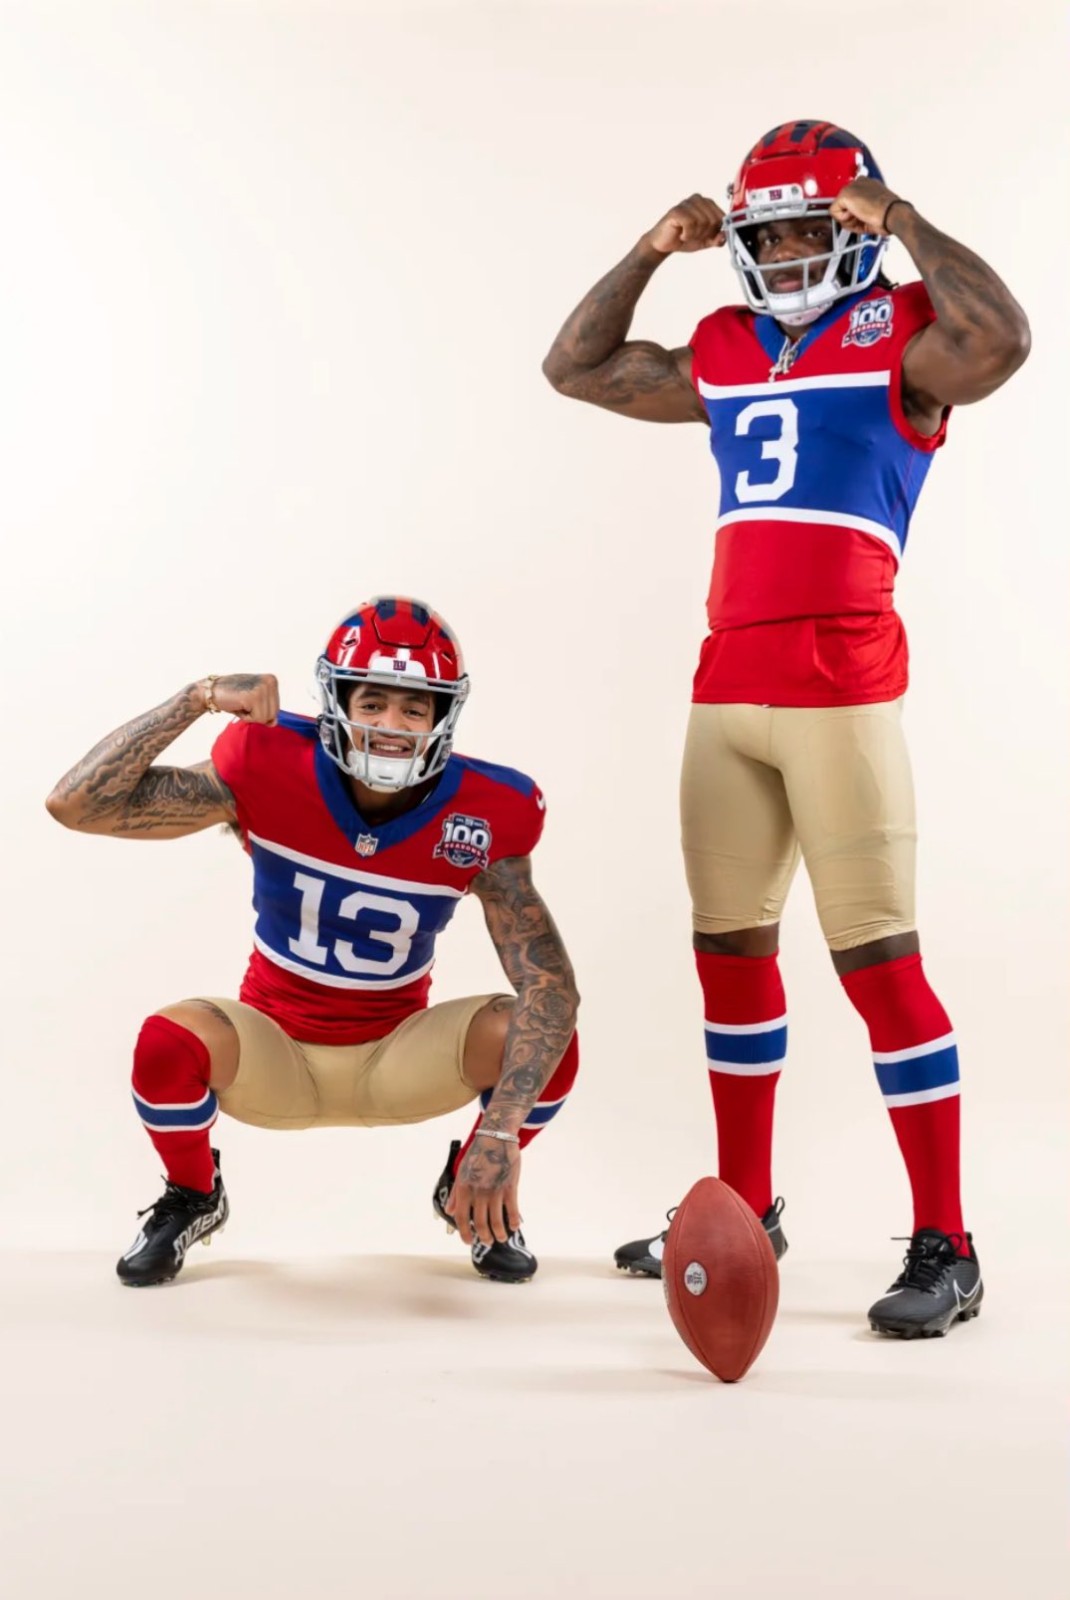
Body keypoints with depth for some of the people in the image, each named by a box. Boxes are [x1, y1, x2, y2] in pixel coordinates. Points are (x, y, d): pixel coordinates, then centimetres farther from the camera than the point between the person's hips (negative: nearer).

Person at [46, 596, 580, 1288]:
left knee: (548, 1040, -25)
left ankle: (472, 1195, 9)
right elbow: (76, 804, -24)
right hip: (276, 1055, 0)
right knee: (167, 1044, -32)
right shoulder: (269, 770, -20)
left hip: (396, 1061, 1)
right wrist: (200, 698, -32)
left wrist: (501, 1132, -37)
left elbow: (552, 984, -25)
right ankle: (192, 1201, 5)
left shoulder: (483, 817, -19)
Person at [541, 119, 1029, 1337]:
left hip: (841, 686, -7)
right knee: (730, 948, 12)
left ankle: (944, 1249, 1)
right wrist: (651, 252, 15)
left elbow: (1002, 338, -22)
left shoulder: (901, 337, 0)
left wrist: (900, 223, -11)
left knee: (877, 958, -8)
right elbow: (575, 368, 25)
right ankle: (744, 1210, 26)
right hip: (726, 684, 7)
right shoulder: (723, 351, 18)